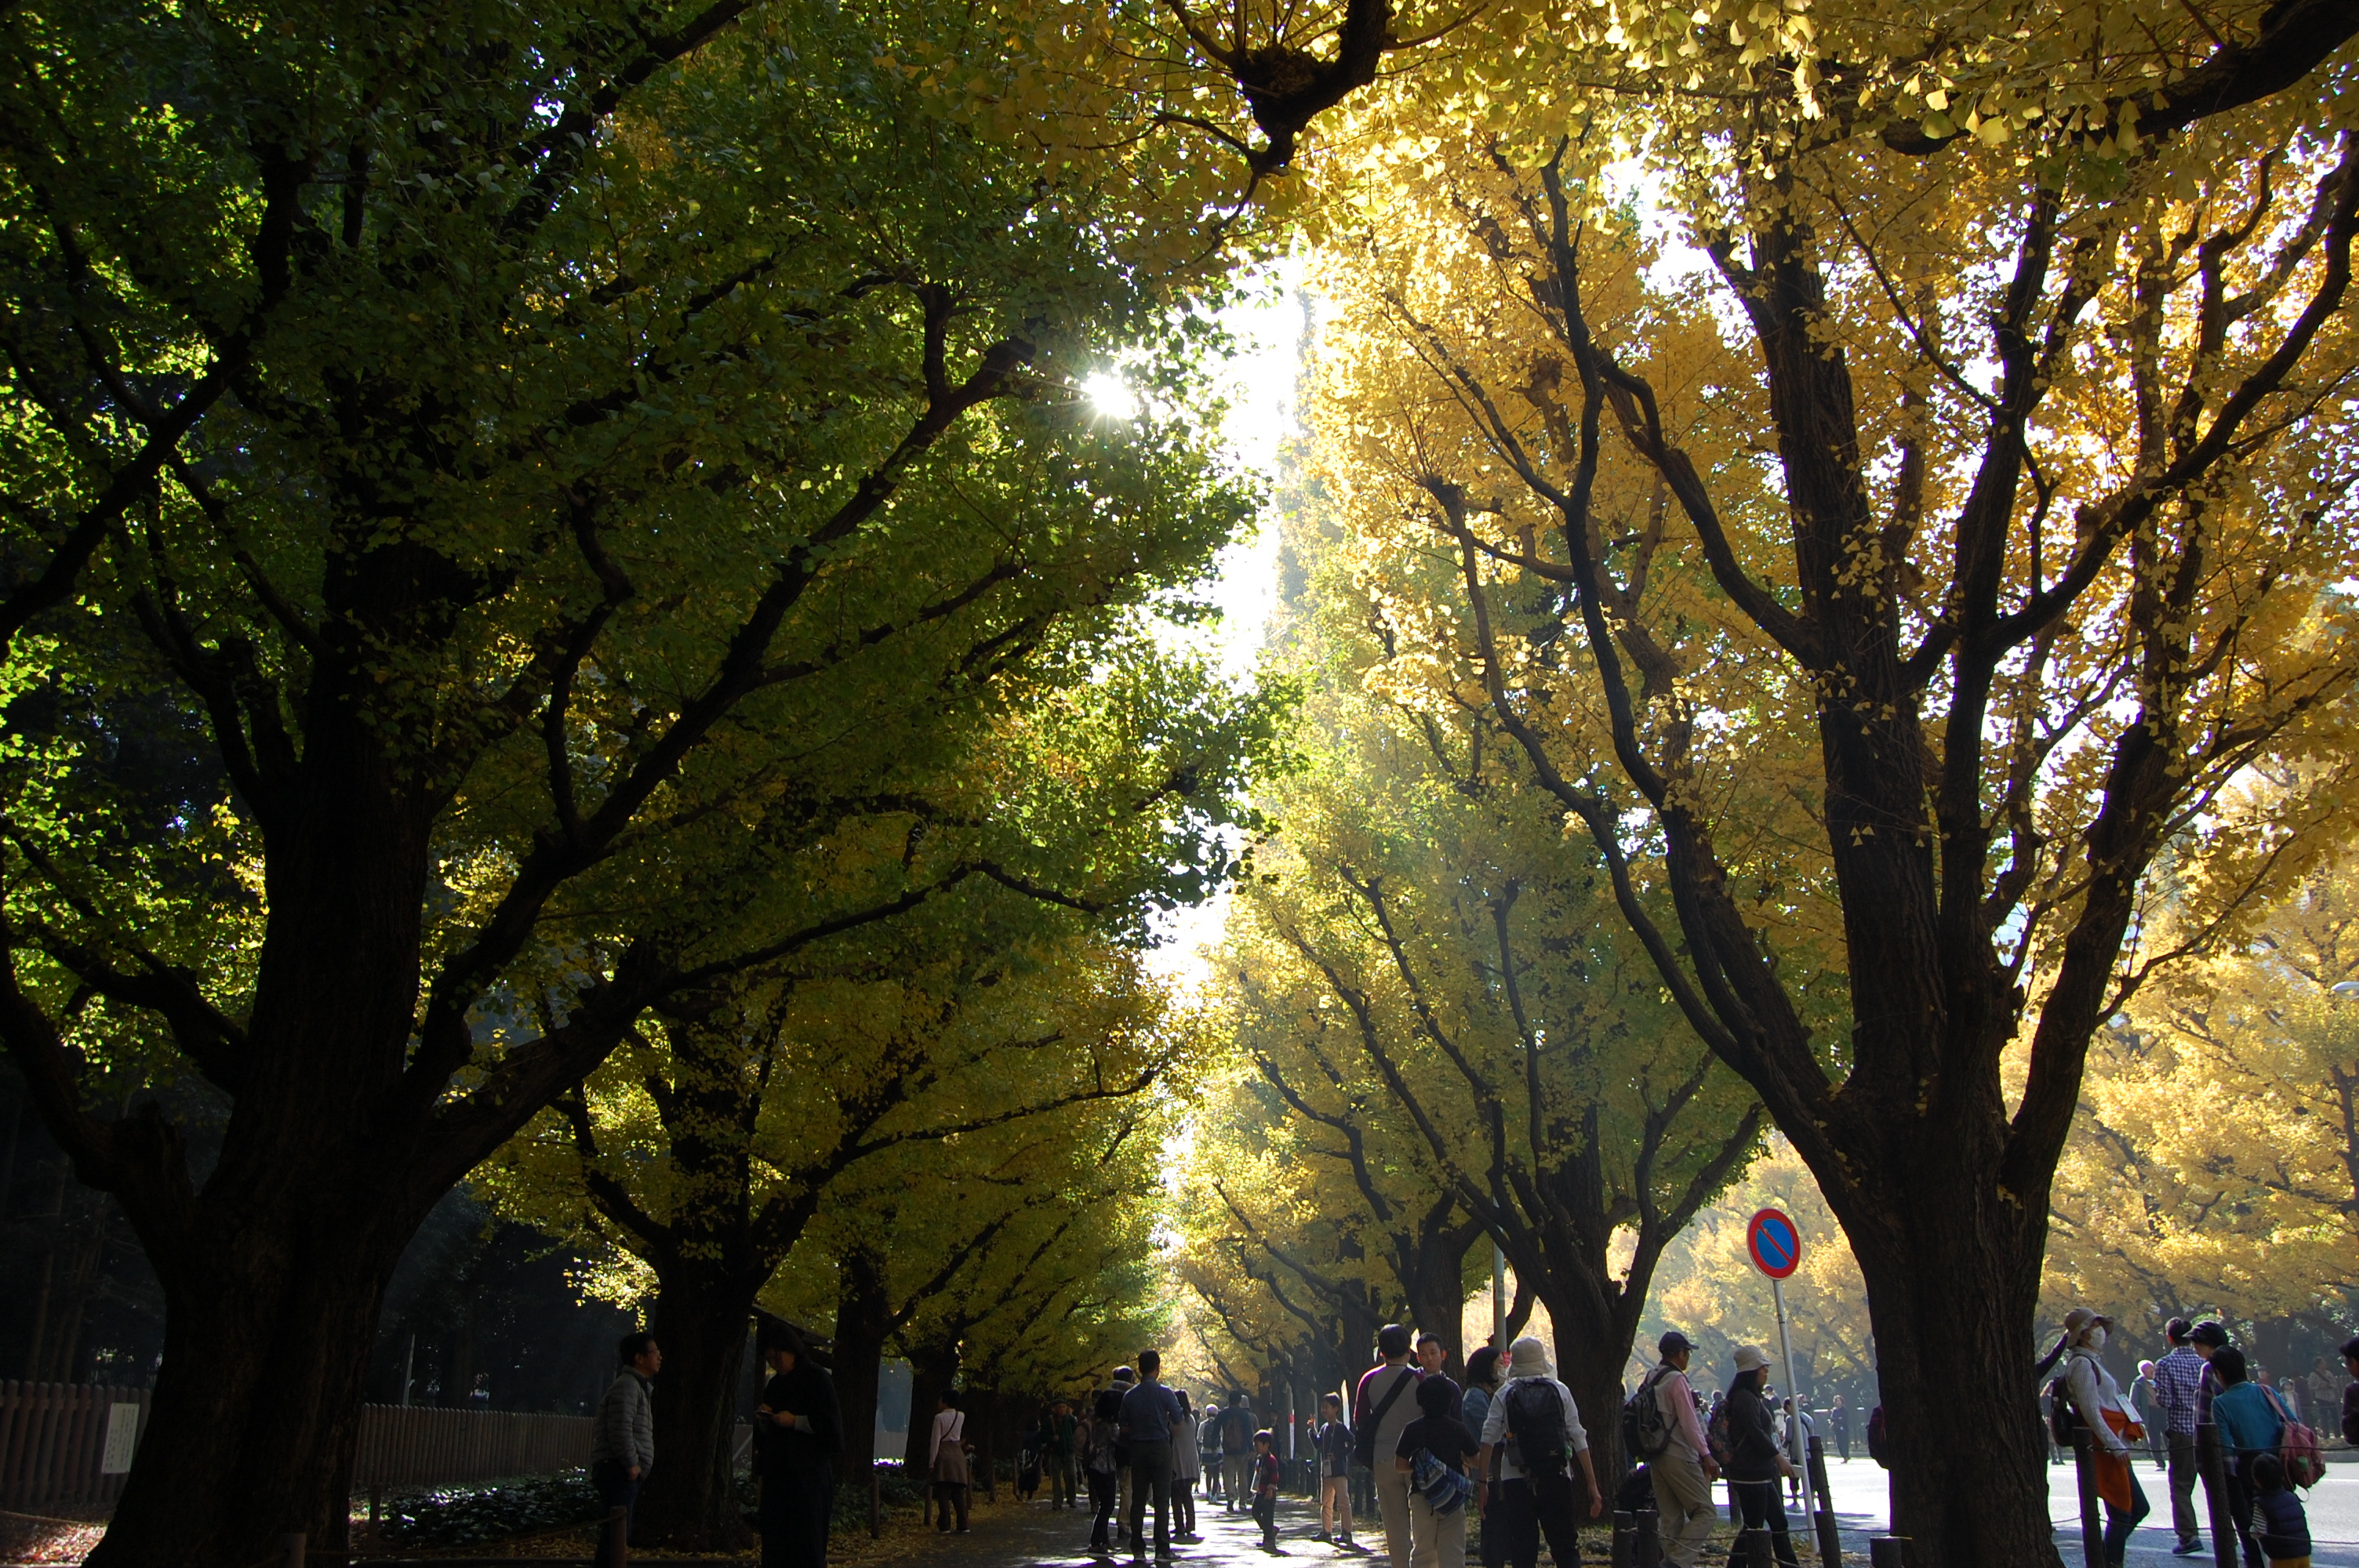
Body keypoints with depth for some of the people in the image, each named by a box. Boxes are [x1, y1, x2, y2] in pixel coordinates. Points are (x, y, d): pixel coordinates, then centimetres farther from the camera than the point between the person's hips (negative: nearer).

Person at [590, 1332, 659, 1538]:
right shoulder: (627, 1386, -12)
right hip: (618, 1472, -11)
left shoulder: (639, 1386, 22)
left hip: (626, 1473, 11)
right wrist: (632, 1463, -18)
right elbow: (620, 1430, -21)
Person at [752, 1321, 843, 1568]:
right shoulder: (775, 1384, 16)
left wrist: (795, 1421, -15)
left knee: (806, 1544, -6)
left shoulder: (816, 1378, -4)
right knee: (775, 1542, 3)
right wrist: (764, 1419, 0)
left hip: (808, 1472, -7)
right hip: (777, 1471, 7)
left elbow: (831, 1423, -8)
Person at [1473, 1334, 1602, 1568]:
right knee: (1566, 1549, 9)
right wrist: (1593, 1486, 2)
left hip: (1516, 1480, 0)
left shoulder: (1504, 1395, 4)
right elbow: (1579, 1440, 0)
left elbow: (1489, 1439, -5)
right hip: (1557, 1477, 0)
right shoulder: (1560, 1391, 4)